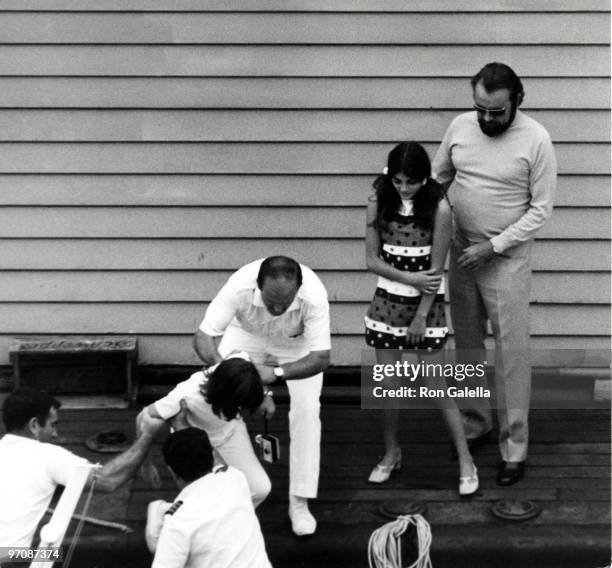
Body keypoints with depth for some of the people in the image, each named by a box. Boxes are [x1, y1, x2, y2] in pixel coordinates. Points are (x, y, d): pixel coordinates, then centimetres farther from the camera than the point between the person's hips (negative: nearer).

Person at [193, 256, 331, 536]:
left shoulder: (314, 296, -43)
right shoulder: (239, 287, -42)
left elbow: (321, 358, -39)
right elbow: (202, 337, -37)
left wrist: (276, 372, -54)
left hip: (298, 344, -1)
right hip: (248, 335, 1)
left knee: (306, 409, -13)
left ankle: (299, 502, -1)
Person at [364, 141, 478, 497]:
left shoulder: (439, 208, -14)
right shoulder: (379, 203, -5)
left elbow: (436, 270, -11)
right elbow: (372, 259, -3)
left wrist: (421, 317, -11)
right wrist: (409, 278, -16)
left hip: (426, 303, -3)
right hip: (388, 301, 3)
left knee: (436, 384, -2)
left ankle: (466, 461, 8)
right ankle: (391, 453, 27)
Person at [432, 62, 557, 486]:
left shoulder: (536, 140, -14)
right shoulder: (460, 126, -1)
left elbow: (541, 209, -12)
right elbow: (437, 177, 12)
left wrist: (494, 247, -18)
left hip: (507, 258, -5)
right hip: (461, 252, 5)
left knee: (511, 352, -1)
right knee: (467, 344, 15)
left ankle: (515, 448, 7)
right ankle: (475, 423, 32)